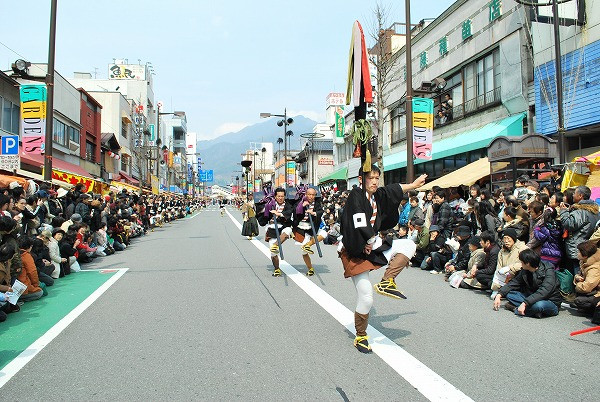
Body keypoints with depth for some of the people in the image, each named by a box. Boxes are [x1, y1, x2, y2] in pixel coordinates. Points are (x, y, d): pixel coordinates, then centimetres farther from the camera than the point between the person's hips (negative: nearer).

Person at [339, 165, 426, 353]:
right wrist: (369, 243, -11)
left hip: (373, 244, 8)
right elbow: (360, 226, -25)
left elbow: (395, 190, 26)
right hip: (356, 252, -8)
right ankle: (360, 337, 15)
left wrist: (414, 185, 39)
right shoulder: (356, 196, -18)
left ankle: (386, 282, -7)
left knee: (409, 245, 0)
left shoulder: (378, 194, 6)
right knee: (366, 298, -9)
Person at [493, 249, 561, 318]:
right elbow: (513, 283, 4)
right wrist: (499, 295, -10)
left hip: (551, 303, -7)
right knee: (509, 293, -9)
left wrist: (524, 304, -40)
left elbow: (543, 292, -34)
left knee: (538, 305, -41)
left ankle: (516, 309, -18)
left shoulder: (548, 271, -22)